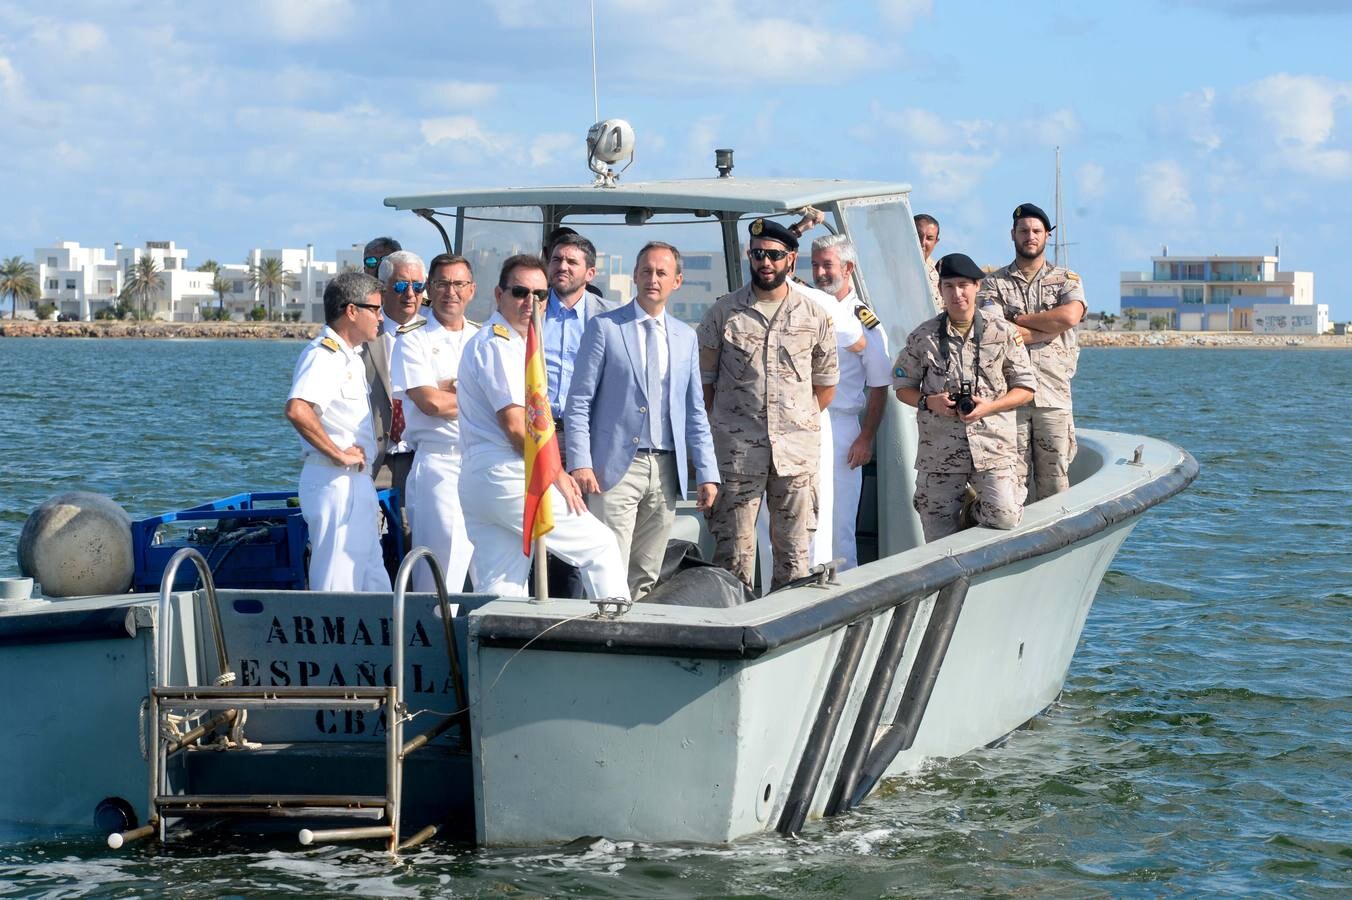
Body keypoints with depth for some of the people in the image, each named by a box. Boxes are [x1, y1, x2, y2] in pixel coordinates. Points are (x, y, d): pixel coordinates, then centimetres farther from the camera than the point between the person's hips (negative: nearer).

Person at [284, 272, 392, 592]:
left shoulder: (350, 356, 18)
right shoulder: (324, 354, -14)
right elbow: (297, 410, -31)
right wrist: (339, 454, -22)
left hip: (355, 482, 10)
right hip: (335, 482, -10)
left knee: (374, 586, 13)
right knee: (339, 588, -9)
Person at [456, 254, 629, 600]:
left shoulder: (492, 342, 23)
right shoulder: (499, 345, -10)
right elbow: (516, 426, -16)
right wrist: (557, 475, -7)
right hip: (509, 477, -10)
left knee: (499, 595, 5)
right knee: (601, 545, -1)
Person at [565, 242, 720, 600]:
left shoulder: (685, 337, 14)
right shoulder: (604, 327, 1)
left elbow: (694, 410, 16)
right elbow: (579, 402, -2)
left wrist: (707, 473, 9)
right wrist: (580, 463, -12)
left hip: (665, 471, 4)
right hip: (617, 467, -4)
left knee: (646, 578, 6)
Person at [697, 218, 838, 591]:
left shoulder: (814, 315, 7)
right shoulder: (723, 313, 3)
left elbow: (826, 379, 16)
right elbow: (703, 377, 7)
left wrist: (803, 420, 9)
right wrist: (714, 428, 3)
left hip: (797, 449, 2)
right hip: (736, 449, -2)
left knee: (794, 549, 4)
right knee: (734, 547, -1)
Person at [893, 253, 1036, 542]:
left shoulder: (1003, 333, 3)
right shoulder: (923, 337, 6)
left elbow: (1025, 389, 6)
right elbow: (903, 387, 12)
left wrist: (989, 406, -11)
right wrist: (928, 401, -9)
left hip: (992, 446, -1)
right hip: (939, 450, 1)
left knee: (1005, 517, -16)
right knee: (939, 536, -1)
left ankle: (976, 509, 15)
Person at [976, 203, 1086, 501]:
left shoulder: (1066, 280, 12)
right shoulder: (993, 283, 10)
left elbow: (1070, 316, -10)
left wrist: (1017, 320, -4)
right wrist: (1049, 329, -7)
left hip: (1053, 396, 1)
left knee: (1054, 480, 1)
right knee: (1013, 480, -3)